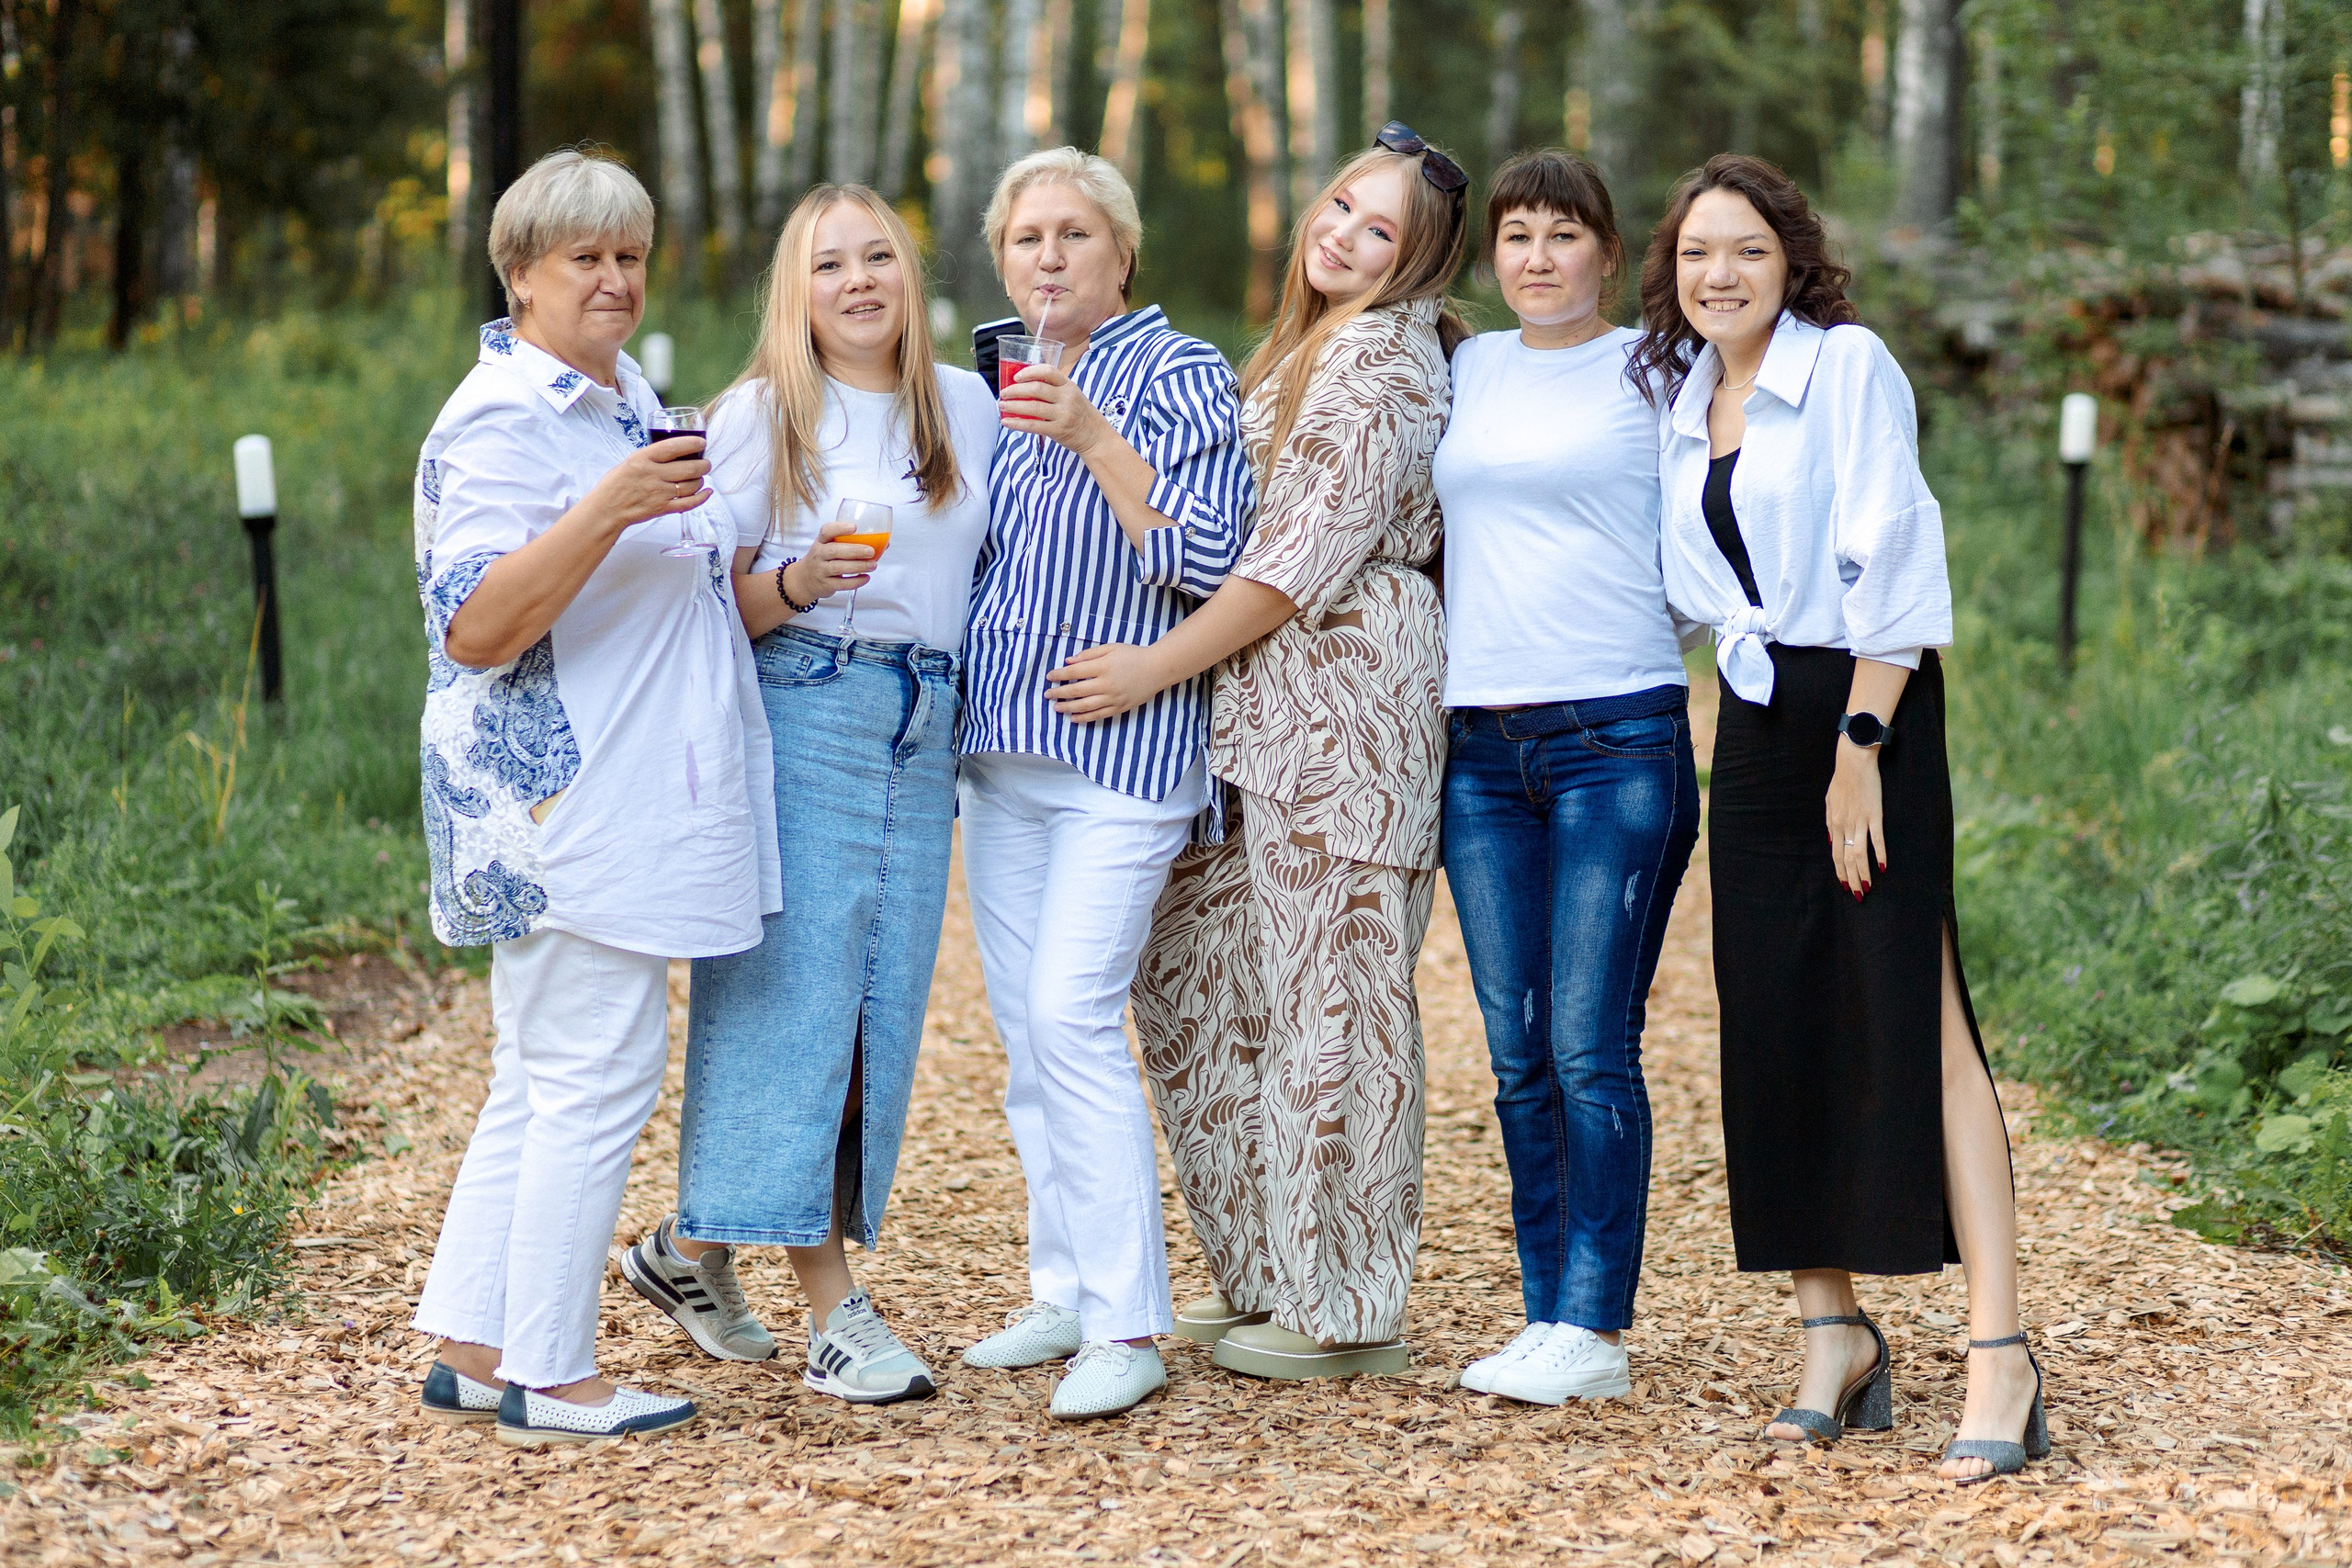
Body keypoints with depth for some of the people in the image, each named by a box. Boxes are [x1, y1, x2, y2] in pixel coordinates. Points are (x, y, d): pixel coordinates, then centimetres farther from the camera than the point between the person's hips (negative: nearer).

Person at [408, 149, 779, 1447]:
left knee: (541, 1082, 12)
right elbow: (474, 629, -24)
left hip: (626, 802, 10)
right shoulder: (503, 421, -14)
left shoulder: (625, 397, 17)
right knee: (594, 1078, -8)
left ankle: (470, 1353, 17)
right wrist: (609, 509, -32)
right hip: (560, 807, -10)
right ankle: (547, 1380, -2)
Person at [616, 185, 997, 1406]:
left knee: (881, 1001, 4)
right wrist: (798, 585, -21)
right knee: (798, 995, -8)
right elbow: (709, 603, -4)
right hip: (799, 719, -5)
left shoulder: (970, 408, 13)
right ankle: (833, 1311, -4)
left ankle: (694, 1248, 18)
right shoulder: (762, 414, 0)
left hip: (925, 733, 5)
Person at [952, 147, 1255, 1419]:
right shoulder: (1008, 385, 16)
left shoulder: (1179, 378, -5)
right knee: (1024, 1028, 8)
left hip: (1122, 749, -7)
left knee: (1071, 1012, -16)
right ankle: (1065, 1293, 17)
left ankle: (1126, 1326, -12)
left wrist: (1090, 434, -21)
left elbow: (1207, 562, -16)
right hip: (999, 749, 7)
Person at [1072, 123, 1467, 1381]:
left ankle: (1345, 1309, 4)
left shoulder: (1387, 358, -11)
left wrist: (1155, 666, -15)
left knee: (1325, 990, -5)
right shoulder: (1307, 346, 19)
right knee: (1193, 969, 11)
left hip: (1345, 695, -10)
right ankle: (1267, 1273, 21)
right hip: (1264, 705, 10)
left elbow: (1310, 558, -16)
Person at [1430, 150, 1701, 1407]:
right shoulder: (1465, 369, 14)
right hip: (1481, 745, 5)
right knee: (1517, 1055, 6)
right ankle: (1545, 1313, 13)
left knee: (1591, 1049, -8)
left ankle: (1594, 1331, -3)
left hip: (1617, 737, -5)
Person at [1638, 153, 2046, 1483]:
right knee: (1778, 1034, 5)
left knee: (1917, 1020, -13)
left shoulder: (1850, 367, -5)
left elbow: (1890, 558, -12)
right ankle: (1835, 1335, 14)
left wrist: (1859, 747, -16)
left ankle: (2001, 1359, -16)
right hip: (1756, 730, 7)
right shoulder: (1677, 401, 14)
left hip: (1870, 717, -7)